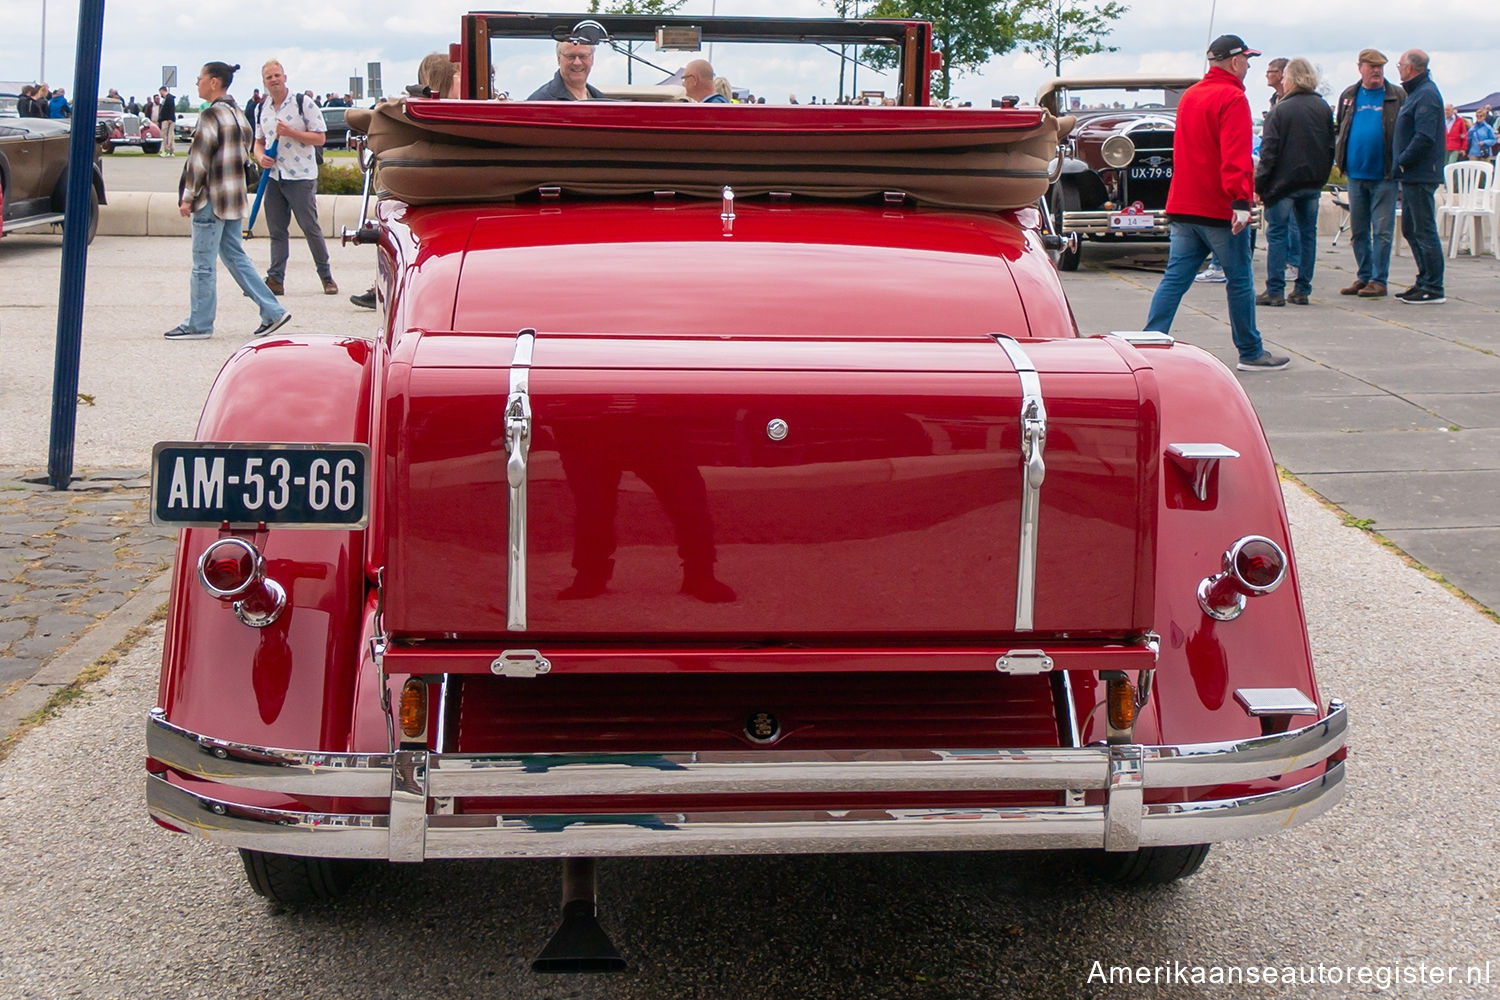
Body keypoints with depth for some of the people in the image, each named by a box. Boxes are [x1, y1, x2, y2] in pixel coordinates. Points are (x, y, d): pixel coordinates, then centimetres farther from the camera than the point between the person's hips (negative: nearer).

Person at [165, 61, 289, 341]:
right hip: (234, 198, 9)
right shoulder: (238, 114, 12)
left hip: (212, 199, -9)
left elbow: (199, 161, -16)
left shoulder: (211, 115, -14)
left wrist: (188, 197, -10)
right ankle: (272, 311, 11)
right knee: (234, 255, 15)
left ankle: (199, 325, 6)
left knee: (203, 264, -1)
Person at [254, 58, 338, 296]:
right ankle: (275, 279, 8)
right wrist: (261, 157, -1)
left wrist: (290, 133, -19)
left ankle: (326, 277, 8)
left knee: (310, 228, -2)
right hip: (273, 177, 5)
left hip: (300, 178, -5)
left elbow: (320, 137, -8)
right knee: (276, 230, 5)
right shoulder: (263, 109, 12)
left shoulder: (303, 103, -5)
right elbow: (259, 141, 22)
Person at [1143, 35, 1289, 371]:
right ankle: (1250, 353, 12)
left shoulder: (1189, 96, 15)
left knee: (1175, 277, 5)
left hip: (1183, 205, 7)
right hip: (1220, 208, -7)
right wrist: (1241, 200, -27)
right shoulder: (1232, 98, -11)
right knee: (1239, 280, 4)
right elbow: (1235, 155, -21)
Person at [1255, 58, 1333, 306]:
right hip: (1313, 183, 5)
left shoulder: (1280, 110, -10)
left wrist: (1259, 184, -7)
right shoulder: (1324, 109, 8)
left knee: (1277, 234, 0)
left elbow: (1269, 151, -11)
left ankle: (1275, 290, -3)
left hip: (1283, 181, -5)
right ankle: (1302, 290, 11)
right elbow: (1330, 148, 13)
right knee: (1307, 234, 10)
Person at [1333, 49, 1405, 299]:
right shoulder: (1349, 96, 11)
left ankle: (1379, 280, 3)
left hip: (1384, 175, -4)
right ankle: (1363, 277, 19)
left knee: (1382, 231, -2)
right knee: (1358, 231, 10)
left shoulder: (1397, 96, 1)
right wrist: (1340, 160, 6)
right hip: (1355, 174, 4)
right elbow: (1340, 129, 16)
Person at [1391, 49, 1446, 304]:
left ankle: (1434, 290, -5)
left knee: (1424, 231, -8)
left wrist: (1402, 162, -17)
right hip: (1412, 176, 11)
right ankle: (1424, 281, 23)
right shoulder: (1417, 92, 17)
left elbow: (1425, 137, -24)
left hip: (1420, 175, -11)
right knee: (1410, 229, 15)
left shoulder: (1426, 94, -15)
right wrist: (1401, 162, 12)